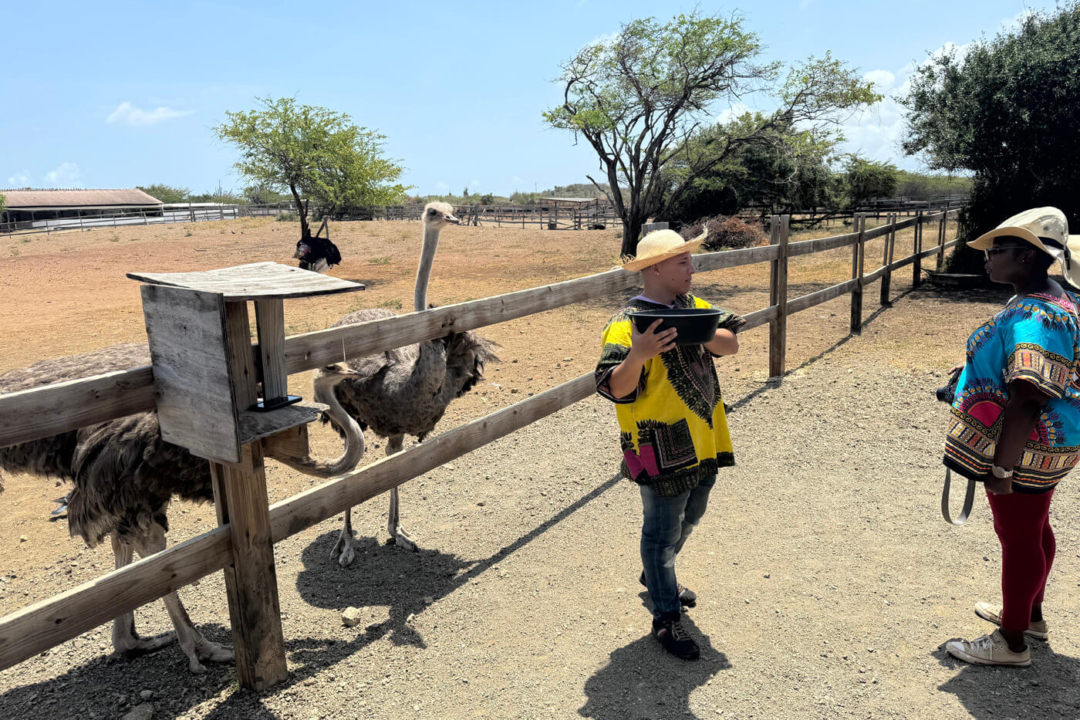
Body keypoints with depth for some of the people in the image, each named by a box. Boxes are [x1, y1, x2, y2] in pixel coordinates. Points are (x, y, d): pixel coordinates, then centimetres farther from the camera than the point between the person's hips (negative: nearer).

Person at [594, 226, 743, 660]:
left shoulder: (693, 307, 7)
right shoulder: (626, 324, -18)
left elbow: (731, 344, -3)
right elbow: (616, 388, -25)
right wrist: (638, 355, -43)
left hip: (702, 440, 8)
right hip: (662, 447, -8)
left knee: (689, 517, 25)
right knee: (663, 531, 5)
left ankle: (656, 576, 49)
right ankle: (665, 618, 21)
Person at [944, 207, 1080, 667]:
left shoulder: (1033, 318, -28)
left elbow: (1027, 400, -32)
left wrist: (1001, 467, -29)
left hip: (1024, 449, -10)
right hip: (1043, 447, 10)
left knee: (1018, 537, 3)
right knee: (1032, 528, 23)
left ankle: (1012, 643, 21)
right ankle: (1029, 614, 44)